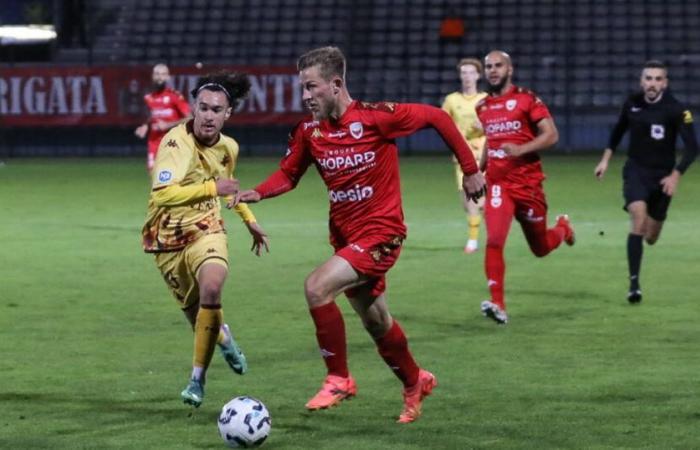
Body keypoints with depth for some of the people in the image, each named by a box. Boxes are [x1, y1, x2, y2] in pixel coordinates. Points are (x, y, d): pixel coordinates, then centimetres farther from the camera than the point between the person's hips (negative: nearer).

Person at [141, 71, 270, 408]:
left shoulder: (228, 147, -2)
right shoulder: (176, 142, -23)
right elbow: (162, 194, -37)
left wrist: (249, 219, 24)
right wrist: (211, 187, -39)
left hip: (205, 230, 2)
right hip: (169, 239, -2)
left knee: (211, 289, -29)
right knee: (198, 316, 8)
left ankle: (198, 379, -17)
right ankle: (222, 336, 50)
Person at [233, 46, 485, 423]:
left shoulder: (375, 116, -17)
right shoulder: (309, 131, 0)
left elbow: (437, 118, -9)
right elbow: (288, 174, 10)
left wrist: (470, 170, -5)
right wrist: (257, 193, -11)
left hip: (381, 232, -7)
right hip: (345, 235, 7)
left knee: (317, 287, -25)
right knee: (375, 323, 19)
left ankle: (339, 379, -10)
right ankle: (414, 383, 44)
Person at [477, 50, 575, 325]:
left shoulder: (526, 99, -6)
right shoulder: (483, 107, 10)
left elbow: (551, 135, -11)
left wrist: (521, 149, -24)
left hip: (528, 183, -3)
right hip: (498, 183, 3)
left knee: (541, 248, 13)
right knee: (494, 240, -20)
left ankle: (562, 227, 49)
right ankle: (498, 304, -19)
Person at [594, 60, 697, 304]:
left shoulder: (676, 110, -15)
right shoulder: (632, 103, -4)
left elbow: (692, 147, -16)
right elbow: (619, 129, 16)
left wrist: (675, 175, -25)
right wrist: (606, 159, 12)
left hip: (662, 176, -1)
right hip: (635, 171, 1)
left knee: (650, 237, 9)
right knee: (639, 220, -24)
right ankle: (634, 283, -20)